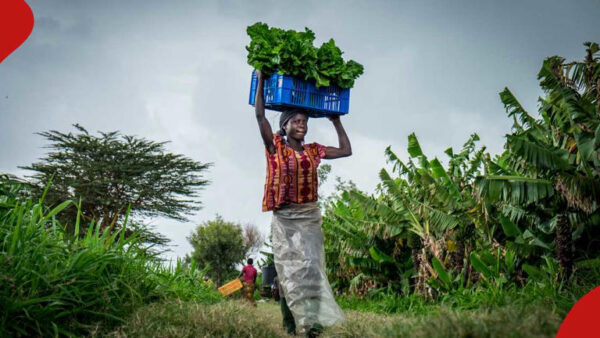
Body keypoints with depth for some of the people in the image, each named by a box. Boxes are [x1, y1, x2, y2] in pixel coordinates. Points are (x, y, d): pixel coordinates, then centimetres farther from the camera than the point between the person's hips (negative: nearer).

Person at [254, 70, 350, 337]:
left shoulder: (313, 151, 12)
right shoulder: (275, 147, 2)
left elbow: (346, 150, 18)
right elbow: (260, 116, -7)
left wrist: (336, 121, 20)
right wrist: (261, 80, -3)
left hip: (310, 216, 3)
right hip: (284, 217, -3)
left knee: (311, 265, -9)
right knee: (289, 268, -2)